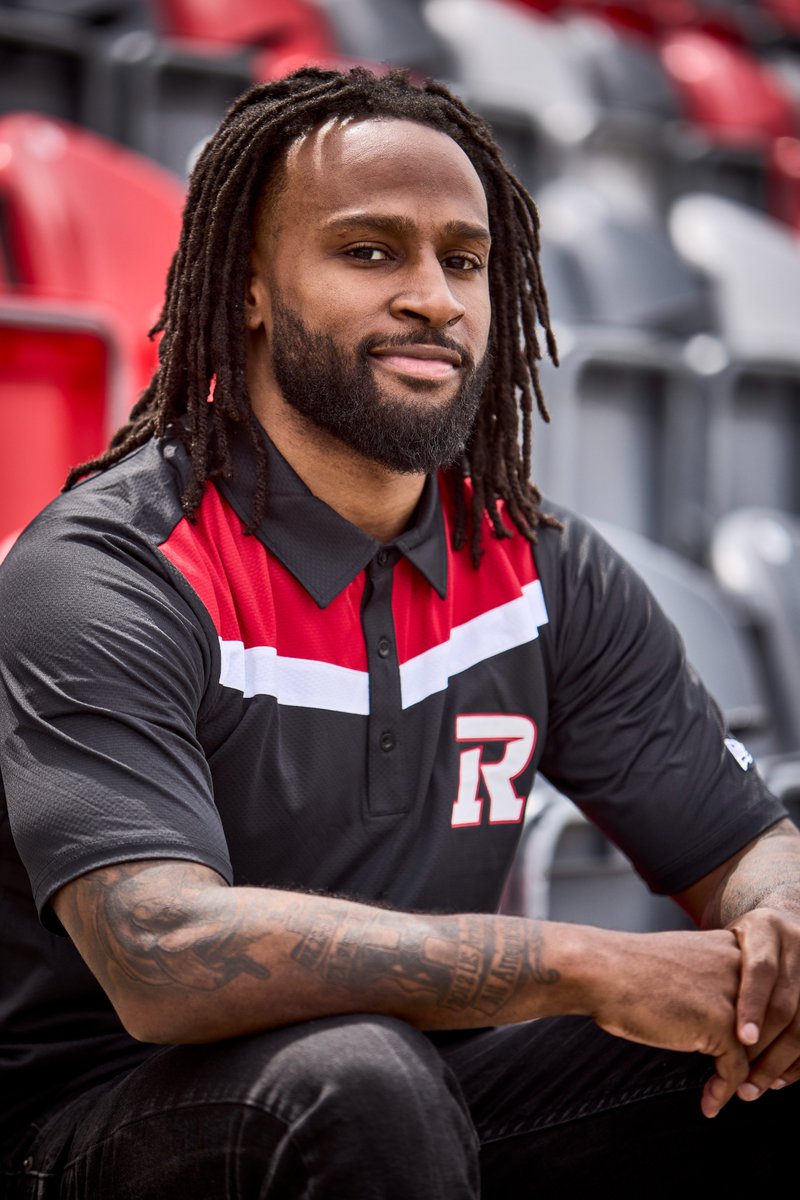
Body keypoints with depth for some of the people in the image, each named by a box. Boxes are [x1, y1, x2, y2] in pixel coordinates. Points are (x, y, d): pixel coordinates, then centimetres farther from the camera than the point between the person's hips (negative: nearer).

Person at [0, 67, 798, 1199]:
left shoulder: (549, 570, 3)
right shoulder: (106, 573, -16)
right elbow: (164, 957, -29)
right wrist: (587, 965, -31)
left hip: (436, 1083, 5)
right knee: (354, 1081, -37)